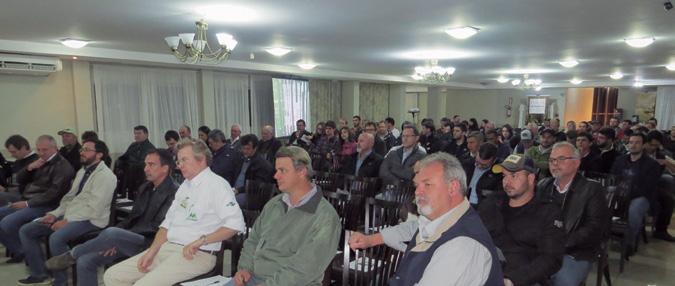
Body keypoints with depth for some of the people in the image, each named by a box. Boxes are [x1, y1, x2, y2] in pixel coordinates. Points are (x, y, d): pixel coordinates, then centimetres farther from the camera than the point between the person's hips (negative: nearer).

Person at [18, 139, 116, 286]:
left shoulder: (105, 175, -14)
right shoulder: (82, 171, 17)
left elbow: (94, 208, -21)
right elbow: (70, 197, 18)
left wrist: (67, 221, -19)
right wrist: (55, 214, 3)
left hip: (90, 220, -9)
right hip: (69, 215, 10)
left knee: (56, 237, -33)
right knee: (25, 231, 3)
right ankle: (40, 274, 11)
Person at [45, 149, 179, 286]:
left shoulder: (174, 192, -12)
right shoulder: (145, 188, 16)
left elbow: (157, 227, -17)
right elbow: (132, 218, 18)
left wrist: (117, 237, -16)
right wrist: (115, 242, -1)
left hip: (149, 244, -8)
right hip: (129, 240, 8)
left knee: (112, 232, -30)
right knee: (85, 261, -6)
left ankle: (72, 254, -2)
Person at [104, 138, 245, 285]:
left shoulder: (216, 184, -9)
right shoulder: (185, 185, 18)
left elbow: (235, 223, -21)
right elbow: (168, 223, 18)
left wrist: (201, 240, -23)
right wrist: (152, 251, 4)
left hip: (197, 254, -8)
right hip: (167, 248, 9)